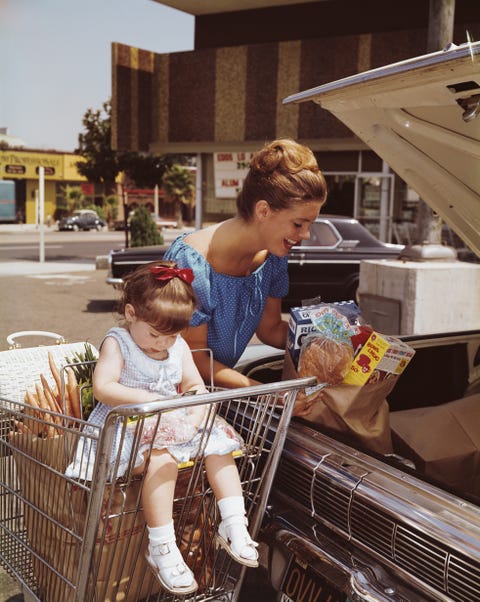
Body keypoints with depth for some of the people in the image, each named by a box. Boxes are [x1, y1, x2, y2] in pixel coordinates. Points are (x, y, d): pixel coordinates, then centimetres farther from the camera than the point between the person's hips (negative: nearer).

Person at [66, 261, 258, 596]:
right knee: (163, 458, -33)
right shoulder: (117, 343, -8)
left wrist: (195, 417, -15)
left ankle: (234, 525, -4)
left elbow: (196, 387, 6)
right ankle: (161, 547, -25)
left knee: (220, 442, -8)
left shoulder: (179, 347, 9)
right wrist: (147, 399, -26)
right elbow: (102, 387, -20)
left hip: (174, 425, 7)